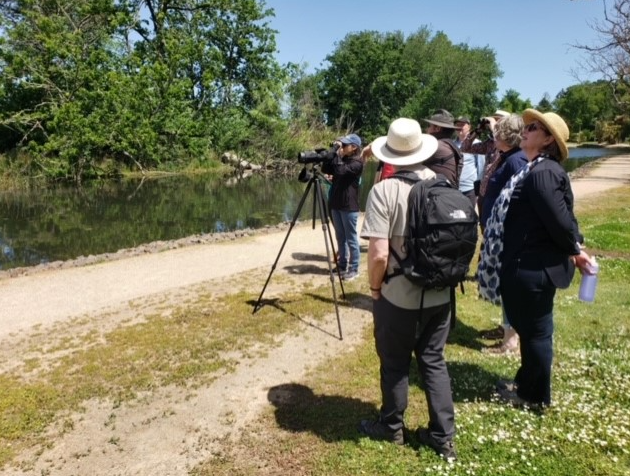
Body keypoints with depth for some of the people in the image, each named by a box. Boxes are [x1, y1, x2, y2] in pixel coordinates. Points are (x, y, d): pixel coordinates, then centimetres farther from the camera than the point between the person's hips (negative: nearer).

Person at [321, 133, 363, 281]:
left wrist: (338, 154, -14)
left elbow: (341, 171, -24)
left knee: (351, 239, 0)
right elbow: (325, 169, 9)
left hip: (349, 206, -7)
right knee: (340, 237, 14)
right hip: (336, 204, 7)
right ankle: (342, 265, 25)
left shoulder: (357, 162, -10)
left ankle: (353, 269, 8)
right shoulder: (340, 159, 13)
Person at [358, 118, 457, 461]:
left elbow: (379, 254, -22)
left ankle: (391, 428, 33)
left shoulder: (385, 190, -17)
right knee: (434, 361, 17)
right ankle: (443, 436, 27)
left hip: (398, 297, -5)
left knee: (394, 364, 13)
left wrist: (373, 286, -4)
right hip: (440, 295, 5)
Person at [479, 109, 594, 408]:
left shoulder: (542, 173, -22)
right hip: (528, 265, 10)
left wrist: (574, 251, -8)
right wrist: (574, 249, 12)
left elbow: (560, 219, -24)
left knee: (535, 331, 6)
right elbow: (563, 216, 16)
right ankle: (527, 383, 40)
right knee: (529, 328, 22)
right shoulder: (537, 170, 12)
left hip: (533, 269, -10)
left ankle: (535, 395, 25)